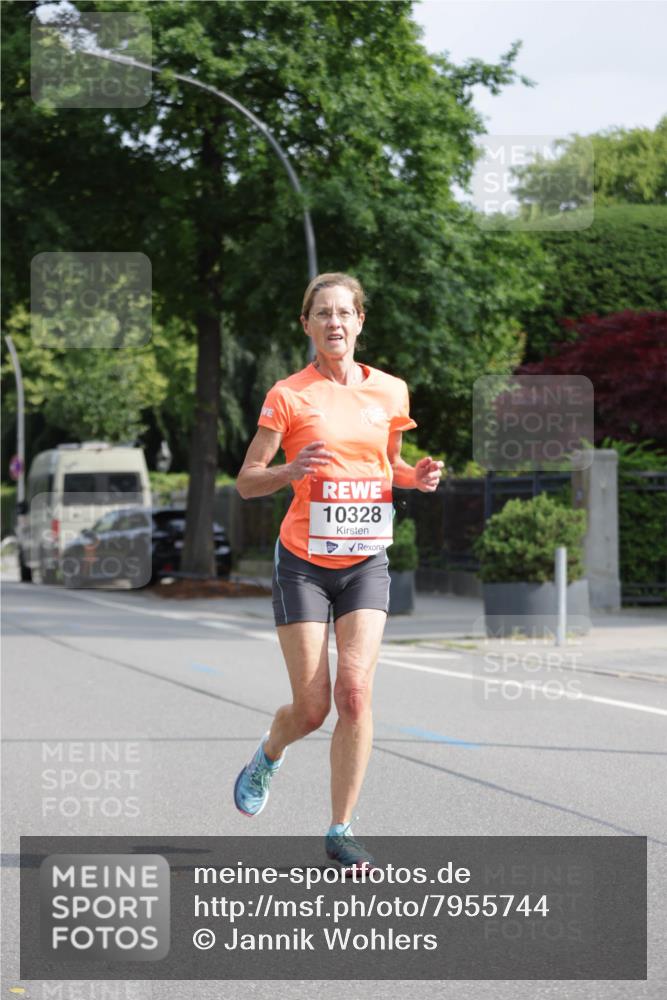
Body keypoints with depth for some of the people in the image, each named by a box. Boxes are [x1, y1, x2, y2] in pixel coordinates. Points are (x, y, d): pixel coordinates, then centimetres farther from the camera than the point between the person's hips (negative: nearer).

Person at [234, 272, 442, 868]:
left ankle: (341, 831, -3)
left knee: (355, 690, -14)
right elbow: (246, 482, -3)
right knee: (312, 708, -2)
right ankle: (267, 758, 35)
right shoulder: (289, 395, -5)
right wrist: (292, 470, -23)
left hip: (366, 562, 2)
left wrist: (416, 477, -1)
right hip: (303, 562, -2)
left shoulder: (391, 391, 6)